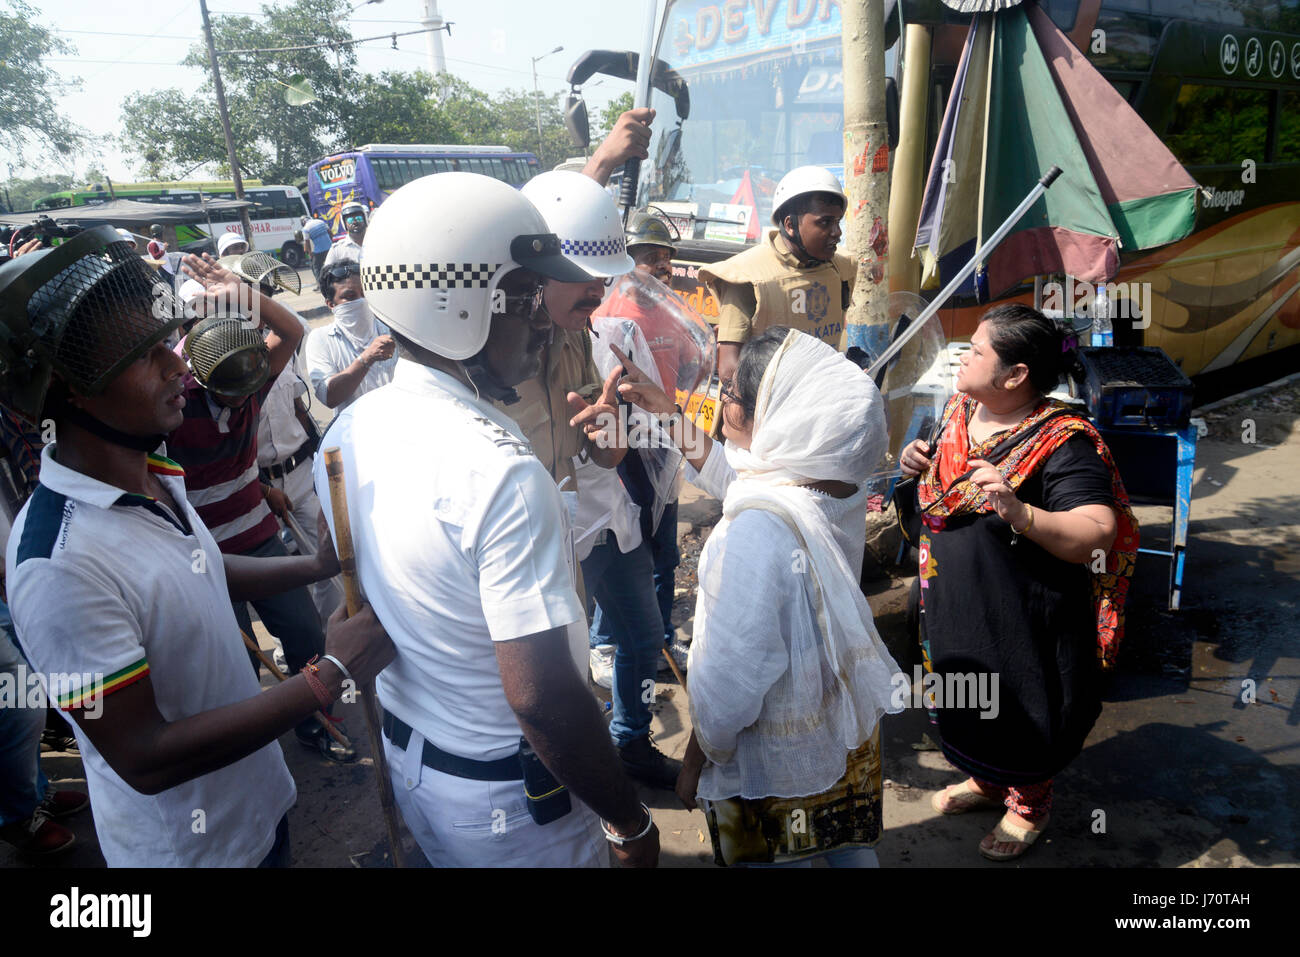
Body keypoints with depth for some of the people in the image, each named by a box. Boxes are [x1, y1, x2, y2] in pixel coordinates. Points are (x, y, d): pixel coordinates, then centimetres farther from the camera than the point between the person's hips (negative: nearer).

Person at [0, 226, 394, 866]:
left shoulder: (155, 476, -6)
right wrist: (331, 676, -28)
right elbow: (145, 758, -28)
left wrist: (316, 567, 0)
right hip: (187, 845, -7)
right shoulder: (61, 567, -32)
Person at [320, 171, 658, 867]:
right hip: (508, 797, -7)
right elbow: (542, 699, -30)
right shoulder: (500, 471, -32)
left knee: (447, 857, 30)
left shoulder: (349, 429, -6)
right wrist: (631, 824, -18)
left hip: (404, 757, 7)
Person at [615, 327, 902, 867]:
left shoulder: (757, 531, -37)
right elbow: (730, 475, 7)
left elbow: (730, 679, -30)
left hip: (776, 759, -7)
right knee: (850, 848, 29)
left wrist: (697, 760, -13)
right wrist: (665, 411, 7)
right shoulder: (838, 485, -11)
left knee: (775, 858, 20)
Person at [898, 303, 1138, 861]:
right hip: (956, 603, 7)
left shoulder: (1062, 444, -25)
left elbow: (1098, 534, -33)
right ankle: (986, 780, 52)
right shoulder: (961, 412, -1)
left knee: (1021, 709, 15)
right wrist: (918, 464, -5)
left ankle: (1029, 804, 43)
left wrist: (1020, 514, -47)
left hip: (1023, 615, -7)